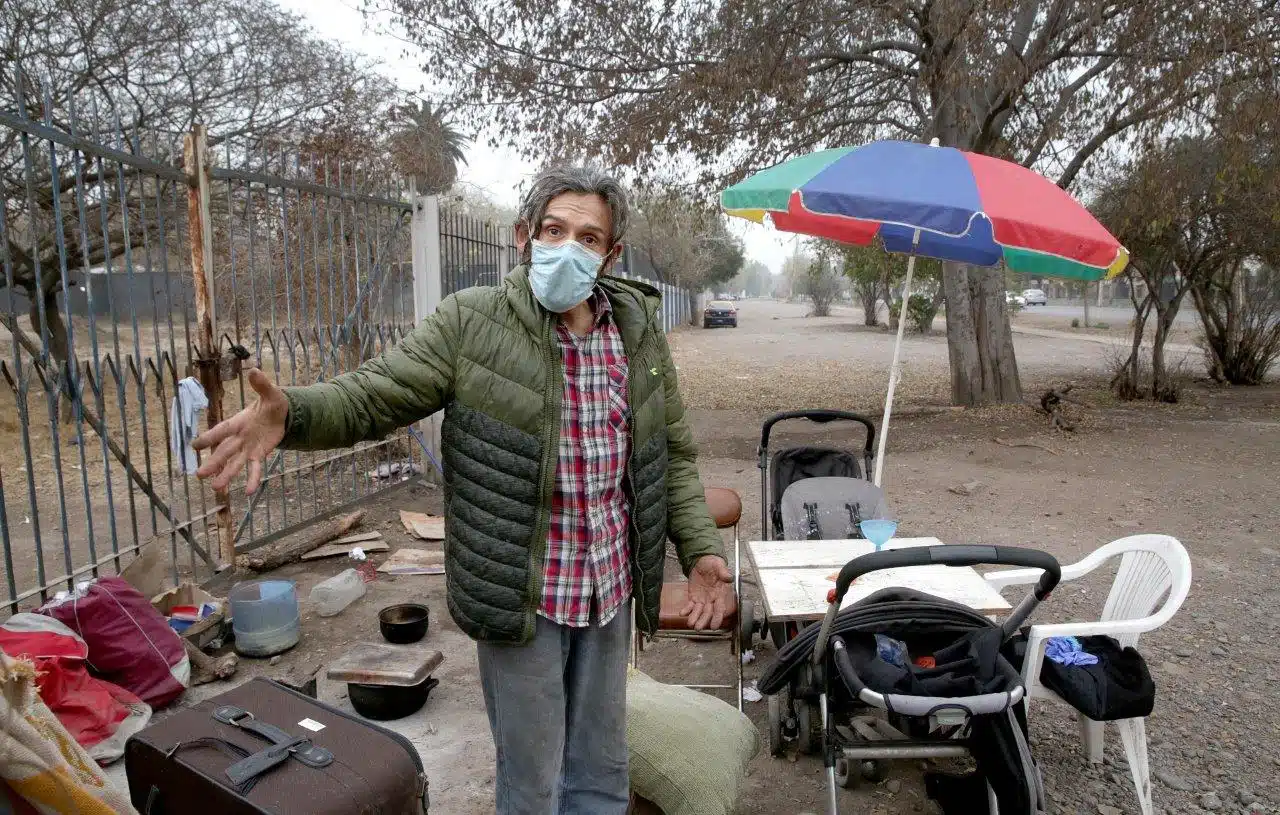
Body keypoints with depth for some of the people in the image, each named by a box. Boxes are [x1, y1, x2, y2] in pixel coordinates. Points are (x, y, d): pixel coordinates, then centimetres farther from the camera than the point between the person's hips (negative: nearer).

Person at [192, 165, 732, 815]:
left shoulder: (640, 328, 1)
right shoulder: (471, 323, -11)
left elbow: (671, 453, 7)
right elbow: (373, 395, -13)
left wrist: (700, 546, 1)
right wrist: (292, 414, -33)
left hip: (612, 590, 4)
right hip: (524, 596, -3)